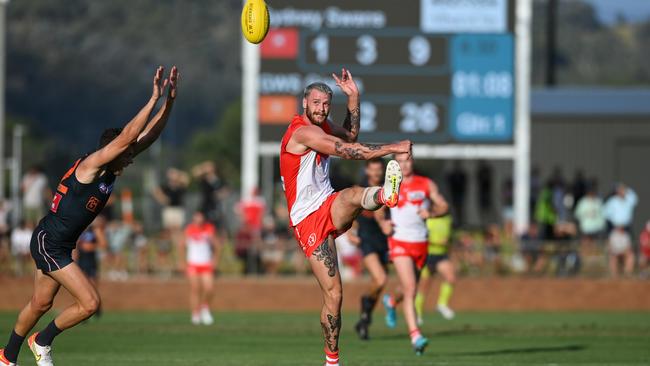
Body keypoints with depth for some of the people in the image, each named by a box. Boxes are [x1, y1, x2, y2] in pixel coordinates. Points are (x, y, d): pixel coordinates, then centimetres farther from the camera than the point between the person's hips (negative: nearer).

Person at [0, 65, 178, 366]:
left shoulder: (110, 171, 3)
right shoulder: (90, 166, -20)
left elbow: (148, 136, 4)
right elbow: (126, 137, -31)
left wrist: (169, 101, -5)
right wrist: (155, 99, -32)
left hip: (58, 246, 9)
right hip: (48, 243, -9)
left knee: (41, 303, 20)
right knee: (90, 303, -12)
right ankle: (43, 341, 8)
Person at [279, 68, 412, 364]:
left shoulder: (321, 126, 12)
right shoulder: (302, 132, -16)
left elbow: (351, 134, 34)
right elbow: (348, 151, -25)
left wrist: (353, 97, 20)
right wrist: (393, 148, -26)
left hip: (330, 207, 6)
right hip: (308, 220, -6)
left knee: (352, 194, -33)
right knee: (333, 294, -10)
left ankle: (385, 195, -67)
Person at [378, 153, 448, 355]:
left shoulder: (427, 184, 3)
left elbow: (444, 206, 2)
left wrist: (431, 213, -19)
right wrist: (383, 223, -3)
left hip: (420, 244, 3)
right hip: (399, 243, -3)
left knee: (410, 290, 16)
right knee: (410, 288, -18)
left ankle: (391, 302, 52)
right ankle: (415, 336, -23)